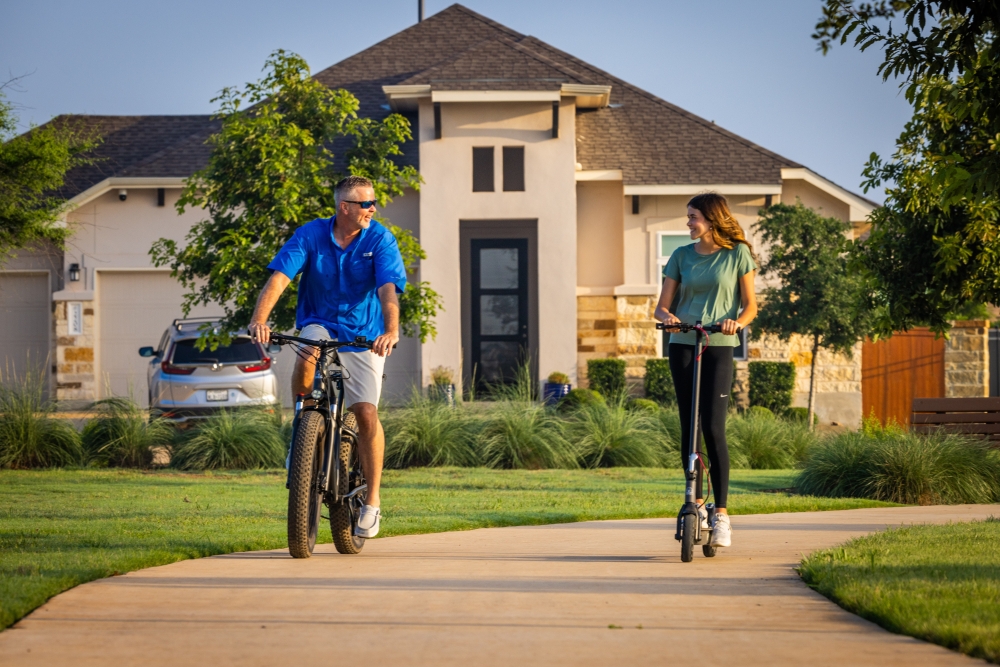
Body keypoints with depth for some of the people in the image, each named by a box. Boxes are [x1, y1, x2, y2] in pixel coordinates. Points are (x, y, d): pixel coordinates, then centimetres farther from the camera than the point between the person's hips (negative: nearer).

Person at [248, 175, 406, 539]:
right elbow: (279, 276, -20)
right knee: (308, 358, -35)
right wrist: (259, 318, -37)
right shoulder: (311, 235, -10)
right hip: (319, 325, 0)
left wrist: (391, 330, -41)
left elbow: (388, 289, -23)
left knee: (366, 411, -14)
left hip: (362, 335, 0)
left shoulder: (380, 240, -11)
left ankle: (372, 502, -2)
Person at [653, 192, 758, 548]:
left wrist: (738, 321, -19)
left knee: (713, 427, -12)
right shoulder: (682, 256, 10)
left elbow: (750, 305, 3)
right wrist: (667, 315, -13)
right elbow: (662, 305, 10)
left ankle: (721, 513, -9)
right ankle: (696, 502, 14)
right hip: (682, 346, 3)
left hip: (719, 347, -3)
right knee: (688, 427, 3)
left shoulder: (737, 254, 3)